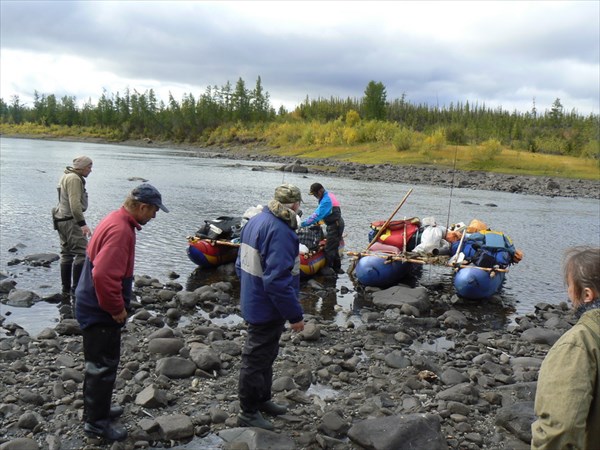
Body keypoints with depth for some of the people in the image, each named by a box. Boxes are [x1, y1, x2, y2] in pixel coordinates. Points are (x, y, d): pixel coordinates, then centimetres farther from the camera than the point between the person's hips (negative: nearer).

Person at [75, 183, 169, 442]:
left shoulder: (118, 221, 7)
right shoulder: (120, 230, -25)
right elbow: (103, 276, -33)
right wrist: (117, 309, -20)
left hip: (96, 307, 10)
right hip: (101, 312, -10)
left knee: (100, 364, 22)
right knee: (103, 366, 3)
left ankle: (96, 409, 37)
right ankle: (96, 422, 16)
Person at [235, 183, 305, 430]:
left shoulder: (255, 221, 5)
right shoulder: (280, 232, -26)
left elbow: (240, 265, 14)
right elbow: (277, 280, -30)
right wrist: (295, 315, -23)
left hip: (253, 304, 10)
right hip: (268, 309, -10)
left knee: (264, 355, 24)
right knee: (257, 359, 5)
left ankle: (261, 400, 40)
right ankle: (248, 413, 20)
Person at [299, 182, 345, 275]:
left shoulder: (326, 200, -24)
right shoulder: (328, 195, 8)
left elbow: (317, 215, -29)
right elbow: (320, 211, 16)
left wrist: (303, 223, -27)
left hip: (334, 226, -10)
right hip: (337, 223, 10)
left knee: (329, 248, -4)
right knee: (334, 247, 17)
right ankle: (337, 268, 25)